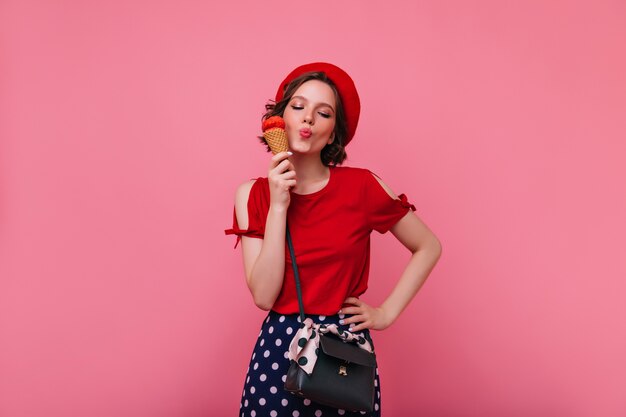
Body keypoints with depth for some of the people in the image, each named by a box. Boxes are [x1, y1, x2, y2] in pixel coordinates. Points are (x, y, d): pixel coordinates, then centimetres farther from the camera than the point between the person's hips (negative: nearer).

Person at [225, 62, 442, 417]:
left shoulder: (361, 186, -8)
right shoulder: (253, 195, -4)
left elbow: (429, 247, 4)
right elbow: (263, 295, -12)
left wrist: (387, 313, -3)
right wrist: (278, 206, -17)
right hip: (279, 349, 1)